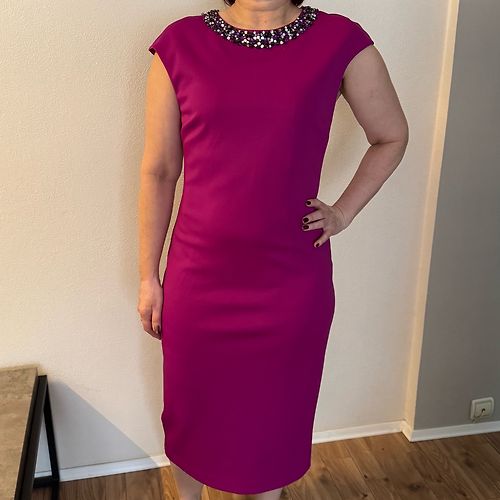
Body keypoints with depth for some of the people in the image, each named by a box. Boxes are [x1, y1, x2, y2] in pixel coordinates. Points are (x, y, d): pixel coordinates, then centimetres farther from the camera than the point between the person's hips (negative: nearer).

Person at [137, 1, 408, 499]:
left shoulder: (340, 41, -6)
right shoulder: (180, 44, -4)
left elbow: (391, 137, 10)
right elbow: (158, 171, 0)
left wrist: (343, 212, 3)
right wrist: (148, 275, 3)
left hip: (293, 276, 0)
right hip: (199, 275, 1)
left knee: (278, 407, 19)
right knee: (191, 405, 20)